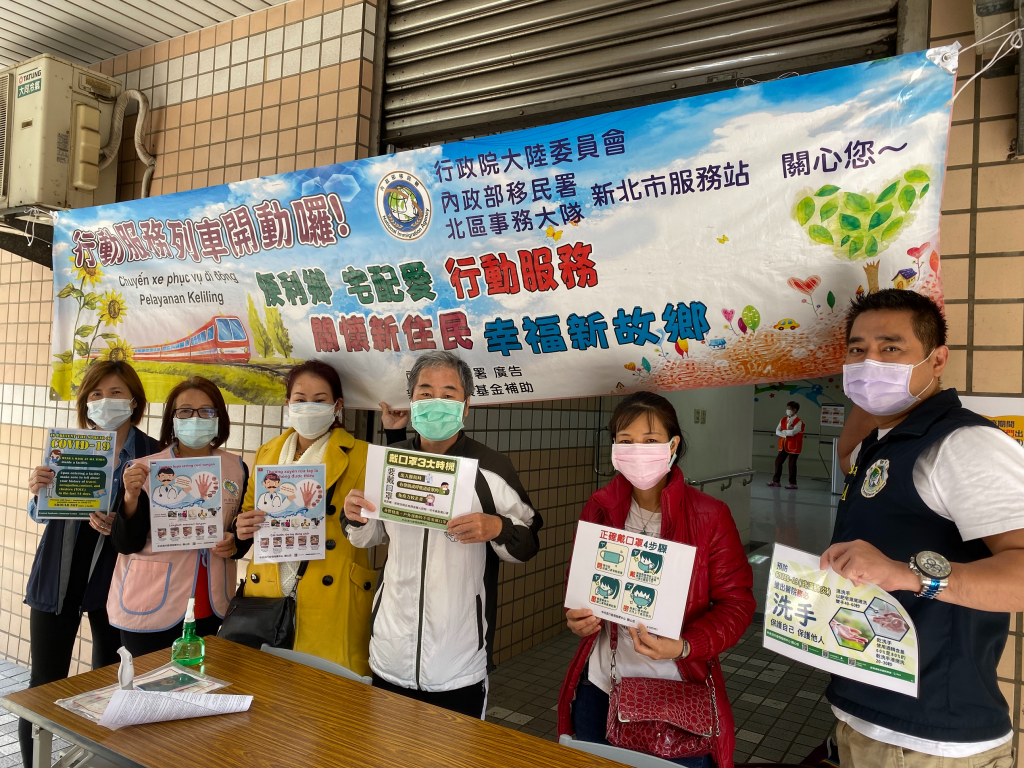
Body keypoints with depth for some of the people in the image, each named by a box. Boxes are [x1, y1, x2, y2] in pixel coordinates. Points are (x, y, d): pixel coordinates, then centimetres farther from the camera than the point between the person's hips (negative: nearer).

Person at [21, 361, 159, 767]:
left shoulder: (151, 455, -7)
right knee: (44, 684, 6)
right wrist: (38, 492, -12)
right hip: (59, 576, 2)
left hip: (114, 578, -2)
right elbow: (40, 513, 9)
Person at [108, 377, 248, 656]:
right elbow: (125, 544, -8)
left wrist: (234, 544, -9)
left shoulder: (237, 469, -1)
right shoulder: (144, 470, -8)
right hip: (151, 609, -3)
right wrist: (131, 496, -24)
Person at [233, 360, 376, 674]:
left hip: (331, 599, -4)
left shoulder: (360, 456, -1)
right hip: (267, 594, 4)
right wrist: (242, 529, 1)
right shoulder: (267, 453, 14)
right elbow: (248, 516, 22)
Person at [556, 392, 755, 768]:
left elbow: (736, 602, -9)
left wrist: (683, 647, -24)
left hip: (677, 694, -3)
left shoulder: (710, 517, -12)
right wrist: (576, 617, -11)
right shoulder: (598, 509, -1)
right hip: (600, 687, 4)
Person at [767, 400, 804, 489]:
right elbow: (777, 431, 0)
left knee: (792, 464, 0)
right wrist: (785, 434, -18)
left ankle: (793, 483, 11)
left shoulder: (798, 421, -12)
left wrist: (783, 431, -10)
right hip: (784, 445, 7)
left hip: (793, 447, -7)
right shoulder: (783, 420, 7)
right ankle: (775, 481, 19)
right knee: (778, 462, 9)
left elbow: (793, 432, -25)